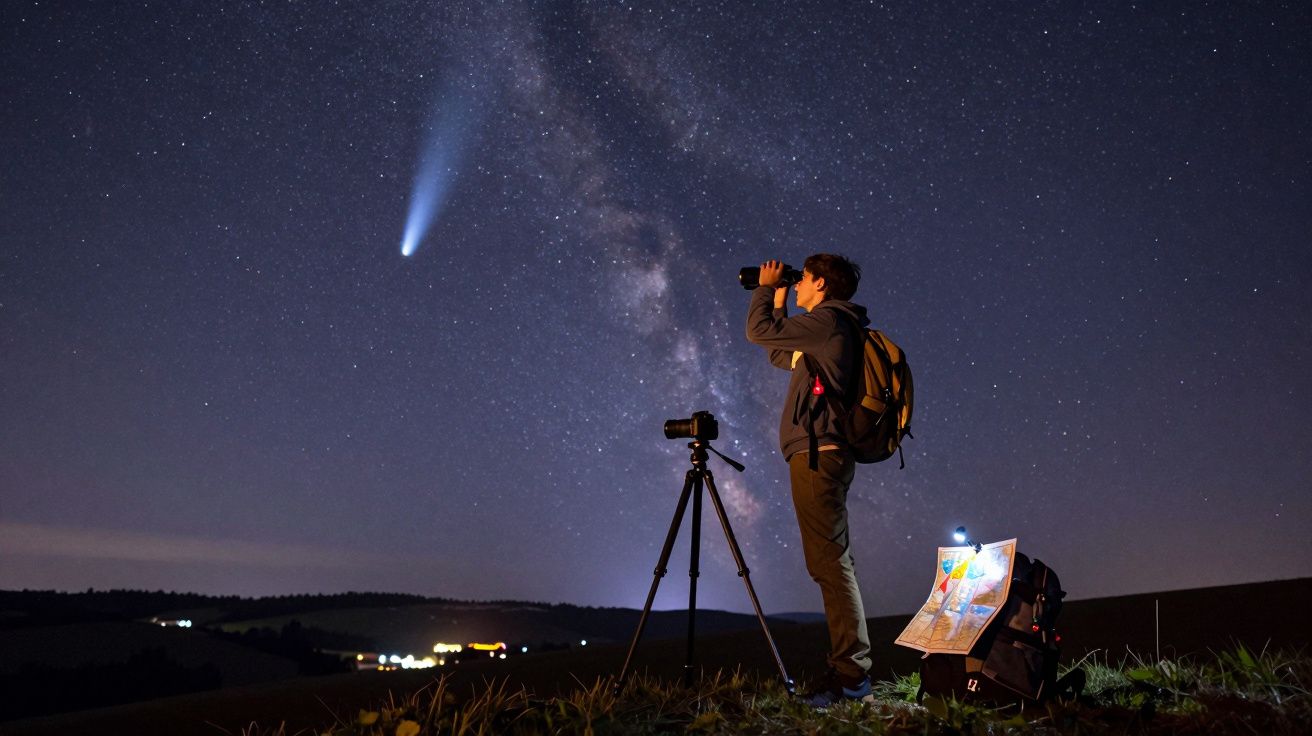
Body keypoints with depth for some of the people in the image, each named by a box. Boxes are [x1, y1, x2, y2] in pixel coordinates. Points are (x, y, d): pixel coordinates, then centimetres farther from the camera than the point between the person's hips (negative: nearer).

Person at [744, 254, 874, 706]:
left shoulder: (828, 320, -7)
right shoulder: (831, 329, 23)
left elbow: (758, 331, -8)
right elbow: (778, 355, 33)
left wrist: (766, 288, 9)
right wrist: (778, 302, 29)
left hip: (816, 453, -10)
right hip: (825, 453, 10)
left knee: (830, 562, -12)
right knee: (832, 563, 10)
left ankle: (851, 676, -12)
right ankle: (850, 672, 14)